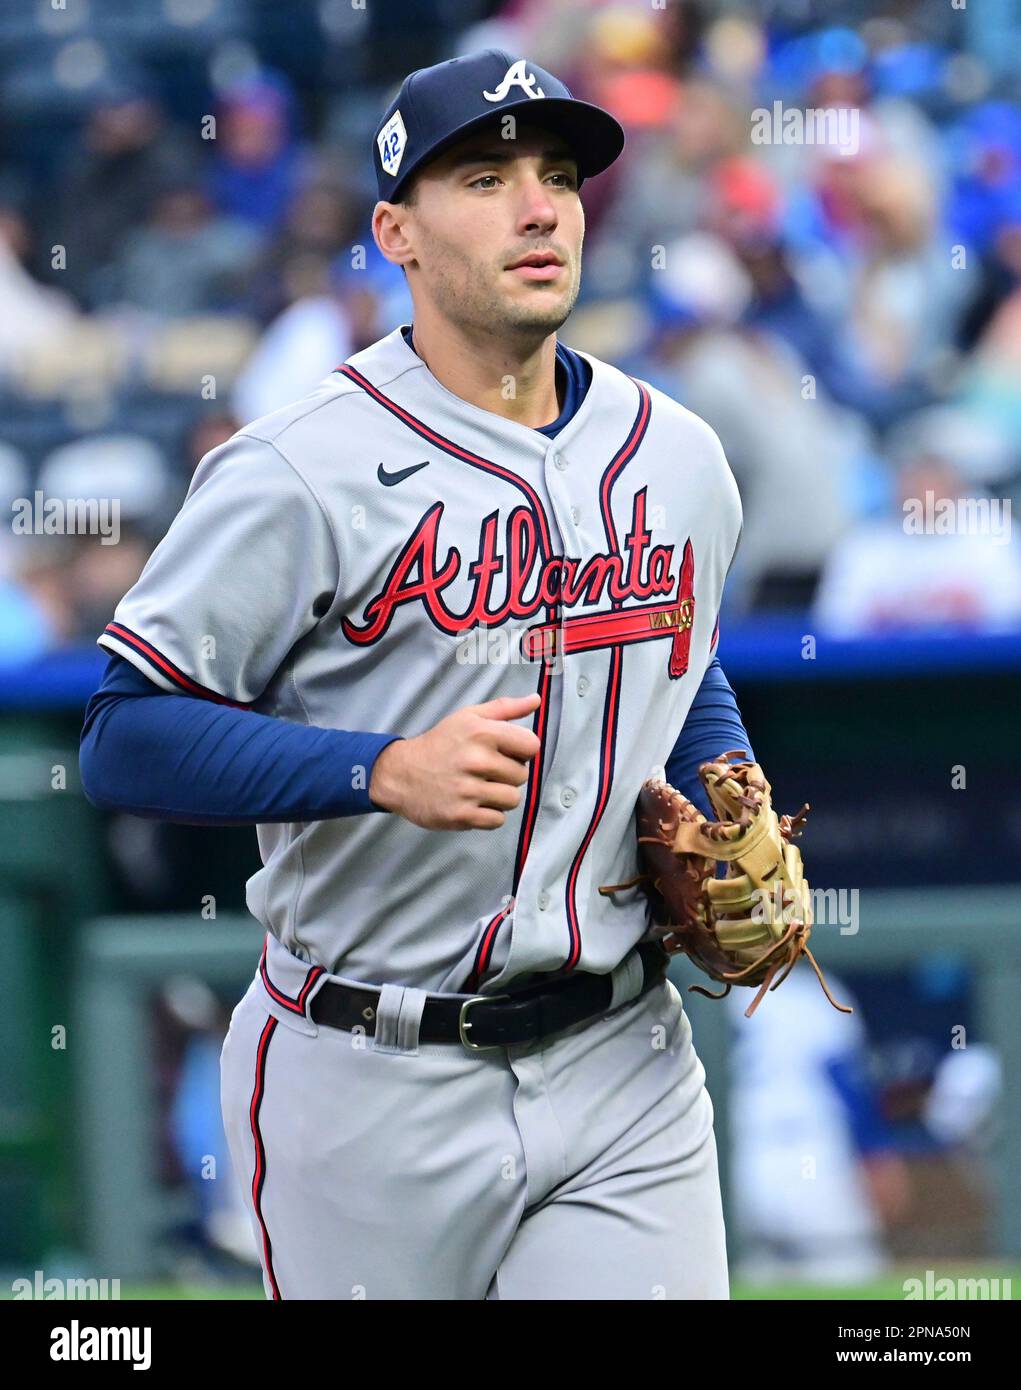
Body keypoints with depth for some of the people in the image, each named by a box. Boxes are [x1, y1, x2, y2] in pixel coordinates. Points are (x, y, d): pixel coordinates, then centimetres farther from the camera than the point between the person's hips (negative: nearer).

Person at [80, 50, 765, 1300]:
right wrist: (385, 773, -25)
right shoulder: (300, 474, -11)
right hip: (371, 1091, -4)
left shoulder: (677, 459, 9)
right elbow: (126, 738, -13)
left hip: (622, 1064, 4)